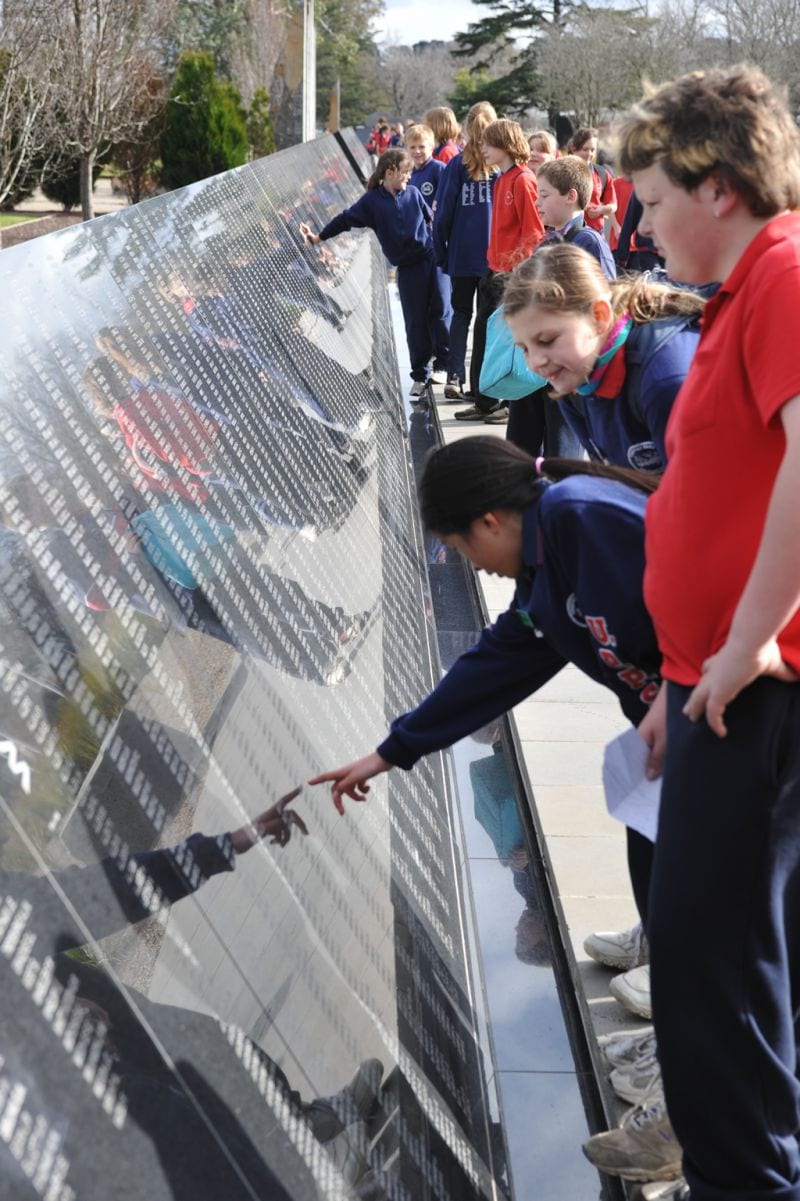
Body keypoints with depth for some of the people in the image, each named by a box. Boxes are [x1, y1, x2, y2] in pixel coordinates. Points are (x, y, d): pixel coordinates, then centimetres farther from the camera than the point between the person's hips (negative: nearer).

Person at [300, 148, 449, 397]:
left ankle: (446, 365, 5)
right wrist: (319, 237, 2)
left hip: (431, 258, 1)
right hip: (407, 267, -1)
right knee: (415, 322, 2)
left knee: (440, 311, -3)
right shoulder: (372, 201, -2)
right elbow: (346, 219, 1)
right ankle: (420, 375, 12)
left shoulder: (413, 194, 4)